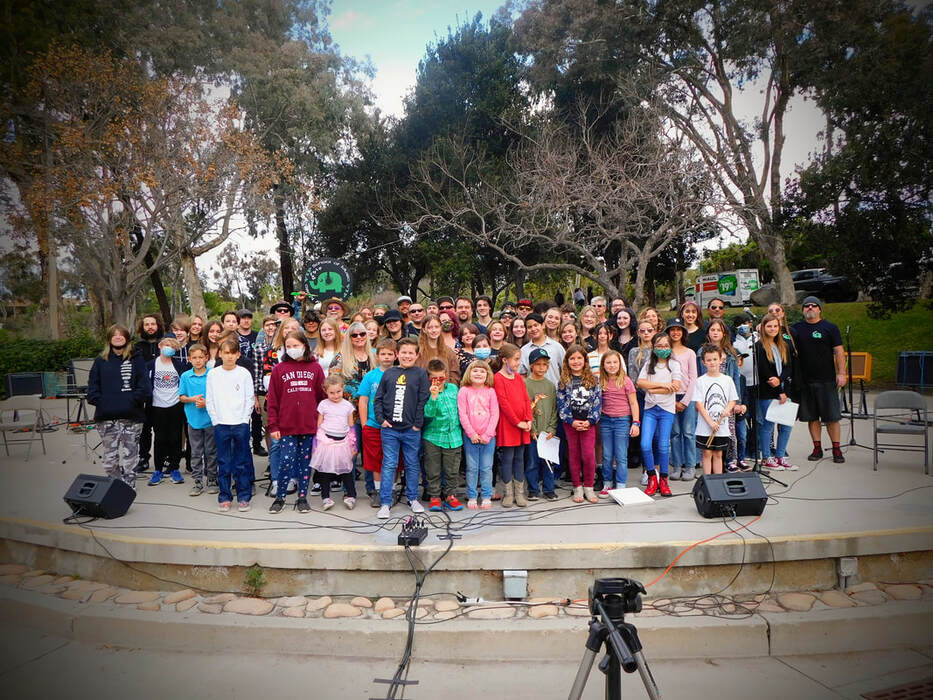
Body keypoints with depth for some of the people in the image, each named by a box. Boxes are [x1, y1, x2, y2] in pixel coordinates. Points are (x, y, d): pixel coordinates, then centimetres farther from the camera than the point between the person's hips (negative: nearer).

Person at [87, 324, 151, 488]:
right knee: (109, 456, 5)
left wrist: (133, 400, -13)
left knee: (130, 455, 2)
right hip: (107, 417, 2)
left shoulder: (136, 359, 5)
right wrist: (99, 401, -6)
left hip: (131, 416, -2)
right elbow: (93, 385, 9)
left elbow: (144, 385, -2)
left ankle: (129, 486, 11)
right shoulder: (100, 360, 13)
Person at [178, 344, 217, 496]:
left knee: (211, 452, 7)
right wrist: (193, 399, -12)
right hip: (193, 419, 2)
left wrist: (207, 402, -16)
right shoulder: (185, 376, 2)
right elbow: (181, 397, 6)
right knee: (196, 453, 9)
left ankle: (212, 480, 19)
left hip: (210, 419, -2)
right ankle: (198, 482, 17)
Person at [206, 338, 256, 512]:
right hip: (220, 424, 1)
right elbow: (210, 400, 7)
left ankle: (244, 497, 12)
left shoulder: (244, 373, 1)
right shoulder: (213, 374, 5)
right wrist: (216, 420, -2)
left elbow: (249, 399, 2)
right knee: (223, 463, 6)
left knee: (242, 462, 4)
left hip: (241, 424, -1)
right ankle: (224, 497, 15)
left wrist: (244, 419, -6)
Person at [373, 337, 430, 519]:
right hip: (389, 429, 1)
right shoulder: (388, 373, 7)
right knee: (389, 465, 3)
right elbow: (378, 398, 9)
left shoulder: (421, 374, 1)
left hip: (411, 430, -1)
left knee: (412, 464, 11)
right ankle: (385, 503, 10)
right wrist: (381, 419, -2)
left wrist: (417, 424, -7)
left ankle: (413, 498, 26)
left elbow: (423, 400, -3)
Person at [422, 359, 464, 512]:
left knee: (452, 470, 8)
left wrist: (459, 426, 16)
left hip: (453, 436, 3)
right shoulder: (427, 393, -8)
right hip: (432, 437, -3)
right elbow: (428, 413, -21)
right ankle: (434, 496, 18)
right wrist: (433, 397, -32)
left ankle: (450, 496, 22)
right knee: (433, 470, 5)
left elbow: (459, 408, 17)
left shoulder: (453, 388, 4)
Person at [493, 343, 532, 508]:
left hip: (523, 425, 6)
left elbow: (526, 400, 10)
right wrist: (517, 422, -13)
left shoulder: (519, 378, 12)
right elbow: (503, 403, -13)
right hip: (507, 425, -6)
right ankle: (508, 494, 10)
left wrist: (528, 420, -2)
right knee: (507, 458, 0)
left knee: (520, 458, 10)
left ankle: (519, 493, 17)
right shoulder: (498, 378, -9)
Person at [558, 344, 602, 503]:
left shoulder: (592, 380, 3)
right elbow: (561, 403, -2)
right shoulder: (563, 382, 2)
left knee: (589, 455, -6)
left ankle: (588, 487, 10)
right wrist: (571, 421, -12)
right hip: (570, 423, 0)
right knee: (574, 455, 7)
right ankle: (577, 488, 18)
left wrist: (590, 421, -11)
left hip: (588, 423, 0)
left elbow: (597, 401, 0)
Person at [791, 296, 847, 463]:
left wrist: (841, 373, -9)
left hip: (827, 380, -2)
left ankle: (836, 449, 11)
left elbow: (839, 351, 1)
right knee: (811, 416, 7)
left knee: (831, 416, 1)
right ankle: (817, 448, 16)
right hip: (804, 380, 2)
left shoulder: (830, 328, 3)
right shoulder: (796, 328, 9)